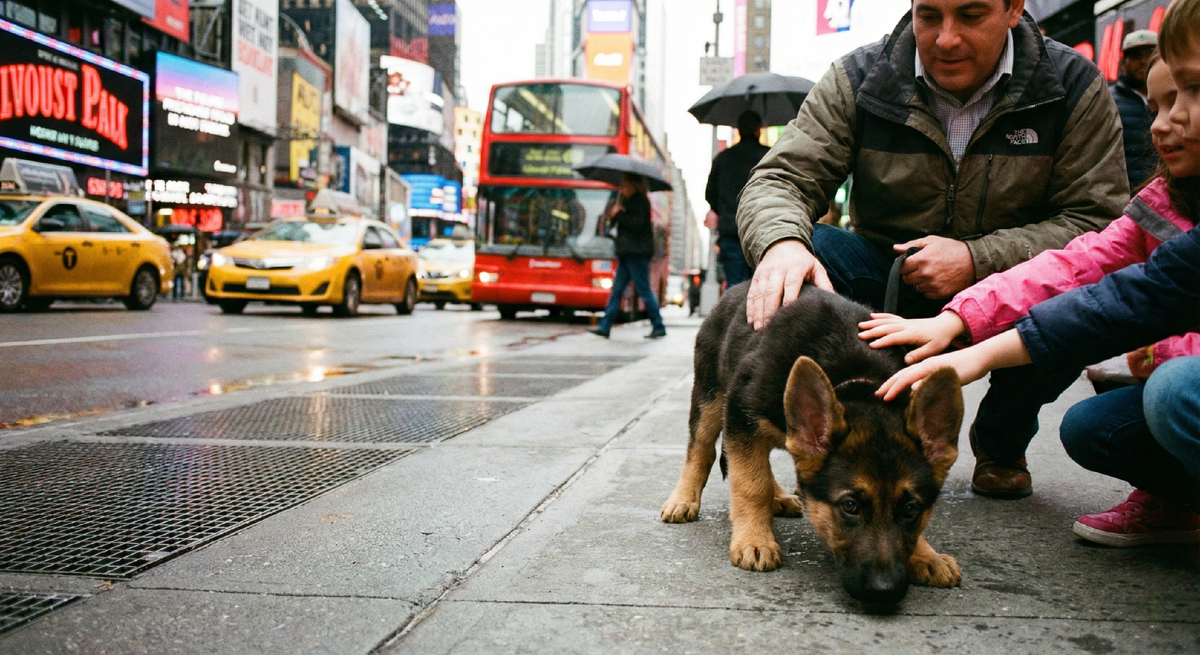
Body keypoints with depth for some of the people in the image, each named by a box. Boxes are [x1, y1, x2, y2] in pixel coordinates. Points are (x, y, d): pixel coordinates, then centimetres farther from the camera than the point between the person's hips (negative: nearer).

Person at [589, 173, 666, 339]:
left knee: (644, 290, -5)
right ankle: (604, 326, 7)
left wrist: (618, 215, -13)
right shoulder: (627, 200, 17)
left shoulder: (640, 201, -9)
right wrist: (614, 215, -1)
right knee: (617, 289, 7)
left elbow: (637, 223, -22)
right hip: (626, 252, 9)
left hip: (637, 252, -9)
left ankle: (659, 327, 3)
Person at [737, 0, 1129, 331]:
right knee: (807, 247, -28)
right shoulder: (858, 79, -6)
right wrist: (781, 241, -37)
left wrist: (978, 260, -23)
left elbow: (1099, 219, -8)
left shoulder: (1074, 85, -5)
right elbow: (783, 178, -12)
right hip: (884, 287, 0)